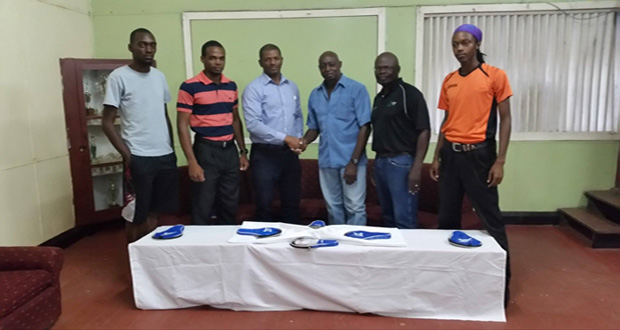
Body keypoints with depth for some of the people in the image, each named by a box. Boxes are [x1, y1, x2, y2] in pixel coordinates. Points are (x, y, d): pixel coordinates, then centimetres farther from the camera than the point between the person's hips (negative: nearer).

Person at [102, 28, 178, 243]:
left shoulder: (159, 76, 12)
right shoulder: (119, 77, -5)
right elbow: (107, 123, -6)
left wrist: (171, 147, 12)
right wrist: (127, 155, -13)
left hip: (166, 155, 5)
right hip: (139, 157, -5)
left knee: (156, 212, 12)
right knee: (138, 216, 3)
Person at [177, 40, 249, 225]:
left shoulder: (231, 86, 10)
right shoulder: (190, 87, -8)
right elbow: (182, 125, -9)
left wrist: (243, 151, 12)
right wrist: (192, 162, -15)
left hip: (230, 150, 5)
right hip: (206, 150, -5)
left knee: (230, 206, 13)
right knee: (203, 209, 3)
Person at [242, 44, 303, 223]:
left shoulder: (292, 87, 11)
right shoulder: (253, 88, -8)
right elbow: (253, 124, -18)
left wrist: (298, 138, 1)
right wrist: (285, 138, -21)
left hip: (290, 153, 5)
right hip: (265, 154, -5)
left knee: (292, 202, 14)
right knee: (264, 205, 5)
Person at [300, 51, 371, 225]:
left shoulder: (357, 89, -5)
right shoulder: (315, 95, 10)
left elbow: (364, 127, -9)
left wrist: (353, 161, -15)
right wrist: (305, 140, -8)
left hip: (351, 160, -5)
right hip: (326, 161, 5)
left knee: (354, 208, 0)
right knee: (333, 208, 15)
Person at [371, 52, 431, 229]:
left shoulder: (410, 93, -7)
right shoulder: (378, 98, 15)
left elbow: (424, 131, -12)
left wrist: (417, 167, -19)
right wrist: (376, 163, 14)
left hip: (402, 162, -7)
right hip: (380, 161, 8)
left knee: (404, 220, -4)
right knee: (388, 217, 14)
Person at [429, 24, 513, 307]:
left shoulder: (495, 76, -4)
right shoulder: (449, 80, 11)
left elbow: (505, 119, -5)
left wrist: (500, 161, -11)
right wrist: (436, 157, 11)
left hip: (478, 153, -5)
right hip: (450, 153, 5)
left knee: (490, 218, 1)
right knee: (447, 217, 11)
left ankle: (502, 279, 15)